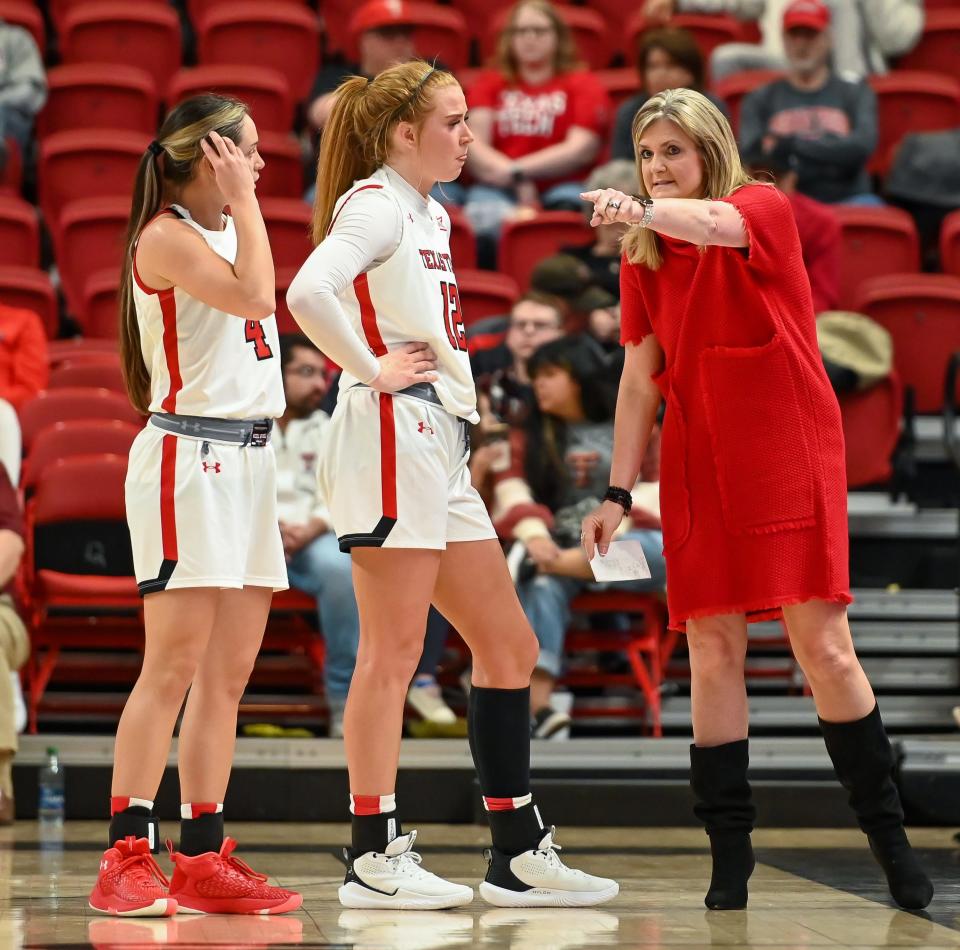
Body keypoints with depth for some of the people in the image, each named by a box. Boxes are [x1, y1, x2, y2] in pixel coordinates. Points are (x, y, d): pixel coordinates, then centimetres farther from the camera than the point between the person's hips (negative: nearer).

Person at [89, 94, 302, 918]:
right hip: (188, 456, -9)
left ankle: (202, 861, 9)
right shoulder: (167, 237, -9)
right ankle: (126, 858, -11)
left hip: (247, 458, 9)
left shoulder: (225, 230, 18)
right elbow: (254, 296, -21)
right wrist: (244, 202, -13)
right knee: (173, 665, -13)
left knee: (228, 674, 6)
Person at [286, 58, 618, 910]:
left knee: (509, 647, 10)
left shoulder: (431, 214, 20)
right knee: (394, 649, -9)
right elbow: (308, 292, -27)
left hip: (441, 442, 10)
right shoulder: (376, 204, -9)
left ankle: (519, 854, 15)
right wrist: (371, 370, -17)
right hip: (393, 432, -10)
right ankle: (375, 857, -5)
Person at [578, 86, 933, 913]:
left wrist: (645, 212, -48)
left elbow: (715, 221, -29)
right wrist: (618, 492, 6)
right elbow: (639, 381, 11)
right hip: (698, 468, 4)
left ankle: (890, 837, 5)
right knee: (713, 652, -1)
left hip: (790, 456, -4)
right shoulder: (644, 258, 9)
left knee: (823, 644, -7)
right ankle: (730, 857, 4)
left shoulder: (765, 207, -4)